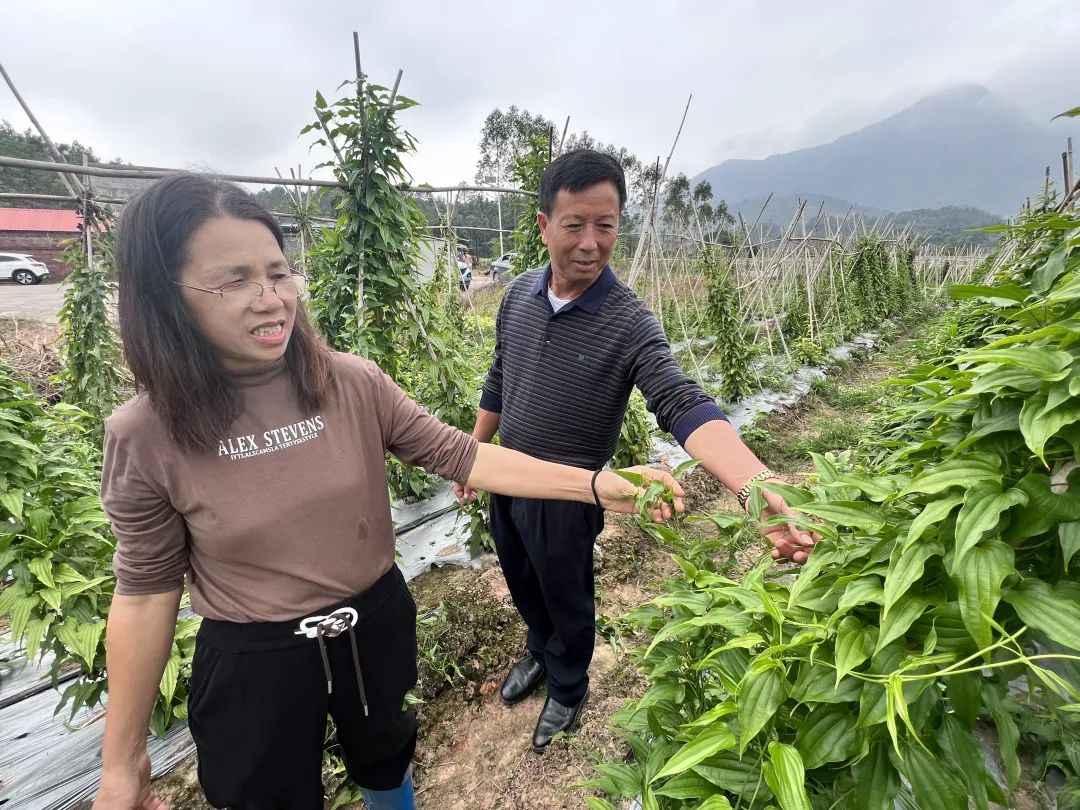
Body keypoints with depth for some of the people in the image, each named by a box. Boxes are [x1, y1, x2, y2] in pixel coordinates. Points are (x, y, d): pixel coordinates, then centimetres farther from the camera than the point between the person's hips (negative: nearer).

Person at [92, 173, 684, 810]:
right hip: (251, 665, -1)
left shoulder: (354, 384, -16)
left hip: (375, 628, 2)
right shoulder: (145, 437, -18)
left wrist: (597, 485, -22)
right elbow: (146, 591, -8)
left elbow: (458, 455, -14)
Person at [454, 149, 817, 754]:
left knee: (568, 603, 19)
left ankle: (569, 690, 51)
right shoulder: (519, 295, -6)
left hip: (565, 498, -5)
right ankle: (541, 654, 59)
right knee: (524, 588, 27)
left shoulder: (629, 323, -23)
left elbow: (684, 404, -36)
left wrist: (757, 486, -53)